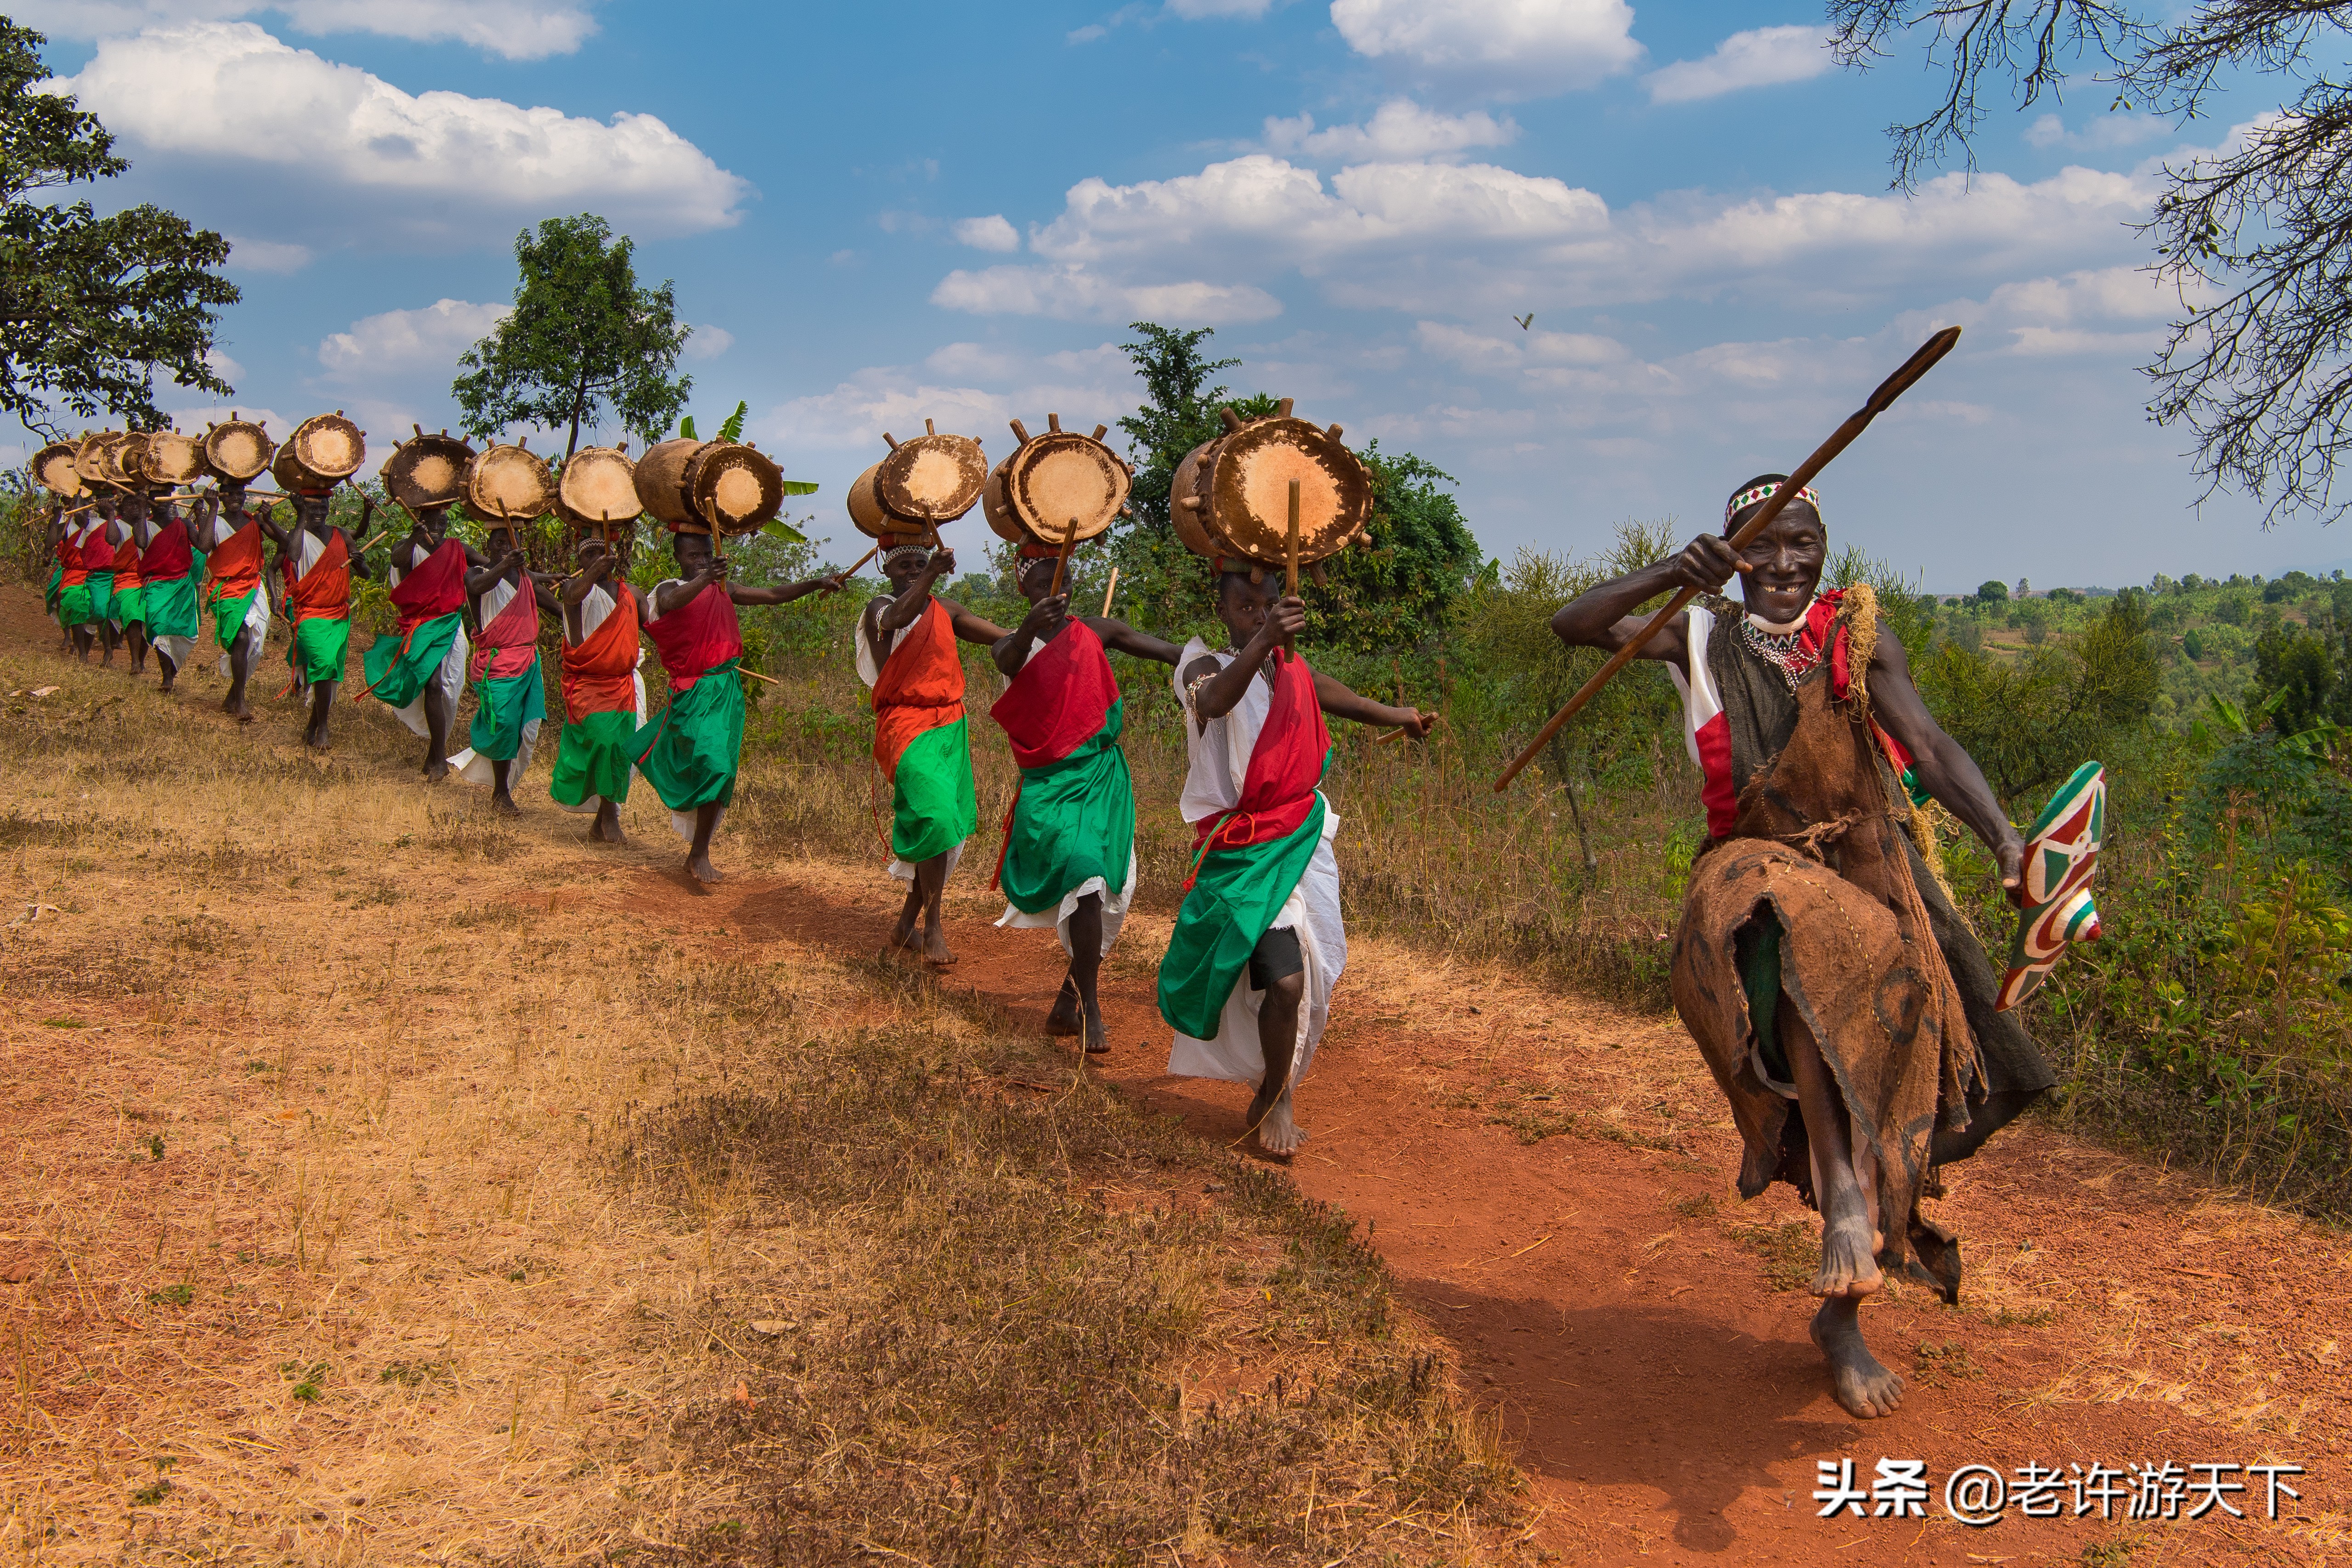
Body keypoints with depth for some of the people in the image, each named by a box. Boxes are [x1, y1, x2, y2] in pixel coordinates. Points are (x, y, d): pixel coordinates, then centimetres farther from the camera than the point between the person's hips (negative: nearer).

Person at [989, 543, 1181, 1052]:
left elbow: (1174, 653, 3)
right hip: (1052, 785, -4)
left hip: (1104, 778, 4)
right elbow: (1008, 662, -25)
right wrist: (1029, 628, -47)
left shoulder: (1096, 632, 7)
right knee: (1084, 875, -24)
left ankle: (1067, 1005, 21)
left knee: (1106, 896, 4)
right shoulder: (1015, 644, 1)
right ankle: (1088, 1011, -19)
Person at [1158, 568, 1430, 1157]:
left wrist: (1392, 715, 47)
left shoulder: (1291, 668, 9)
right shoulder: (1206, 666, -11)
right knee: (1285, 980, -18)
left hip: (1306, 841, 7)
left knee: (1313, 974, 10)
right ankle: (1275, 1099, 7)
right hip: (1245, 853, -7)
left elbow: (1321, 691, 32)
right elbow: (1215, 699, -36)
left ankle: (1273, 1092, 34)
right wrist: (1263, 641, -53)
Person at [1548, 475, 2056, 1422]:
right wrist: (1671, 574, -17)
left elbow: (1931, 748, -8)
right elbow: (1572, 625, -2)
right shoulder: (1703, 641, 6)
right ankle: (1841, 1190, -40)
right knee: (1801, 942, -38)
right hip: (1758, 876, -1)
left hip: (1871, 877, 2)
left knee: (1881, 1085, 1)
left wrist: (2005, 839, -24)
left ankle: (1842, 1317, 20)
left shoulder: (1859, 636, 4)